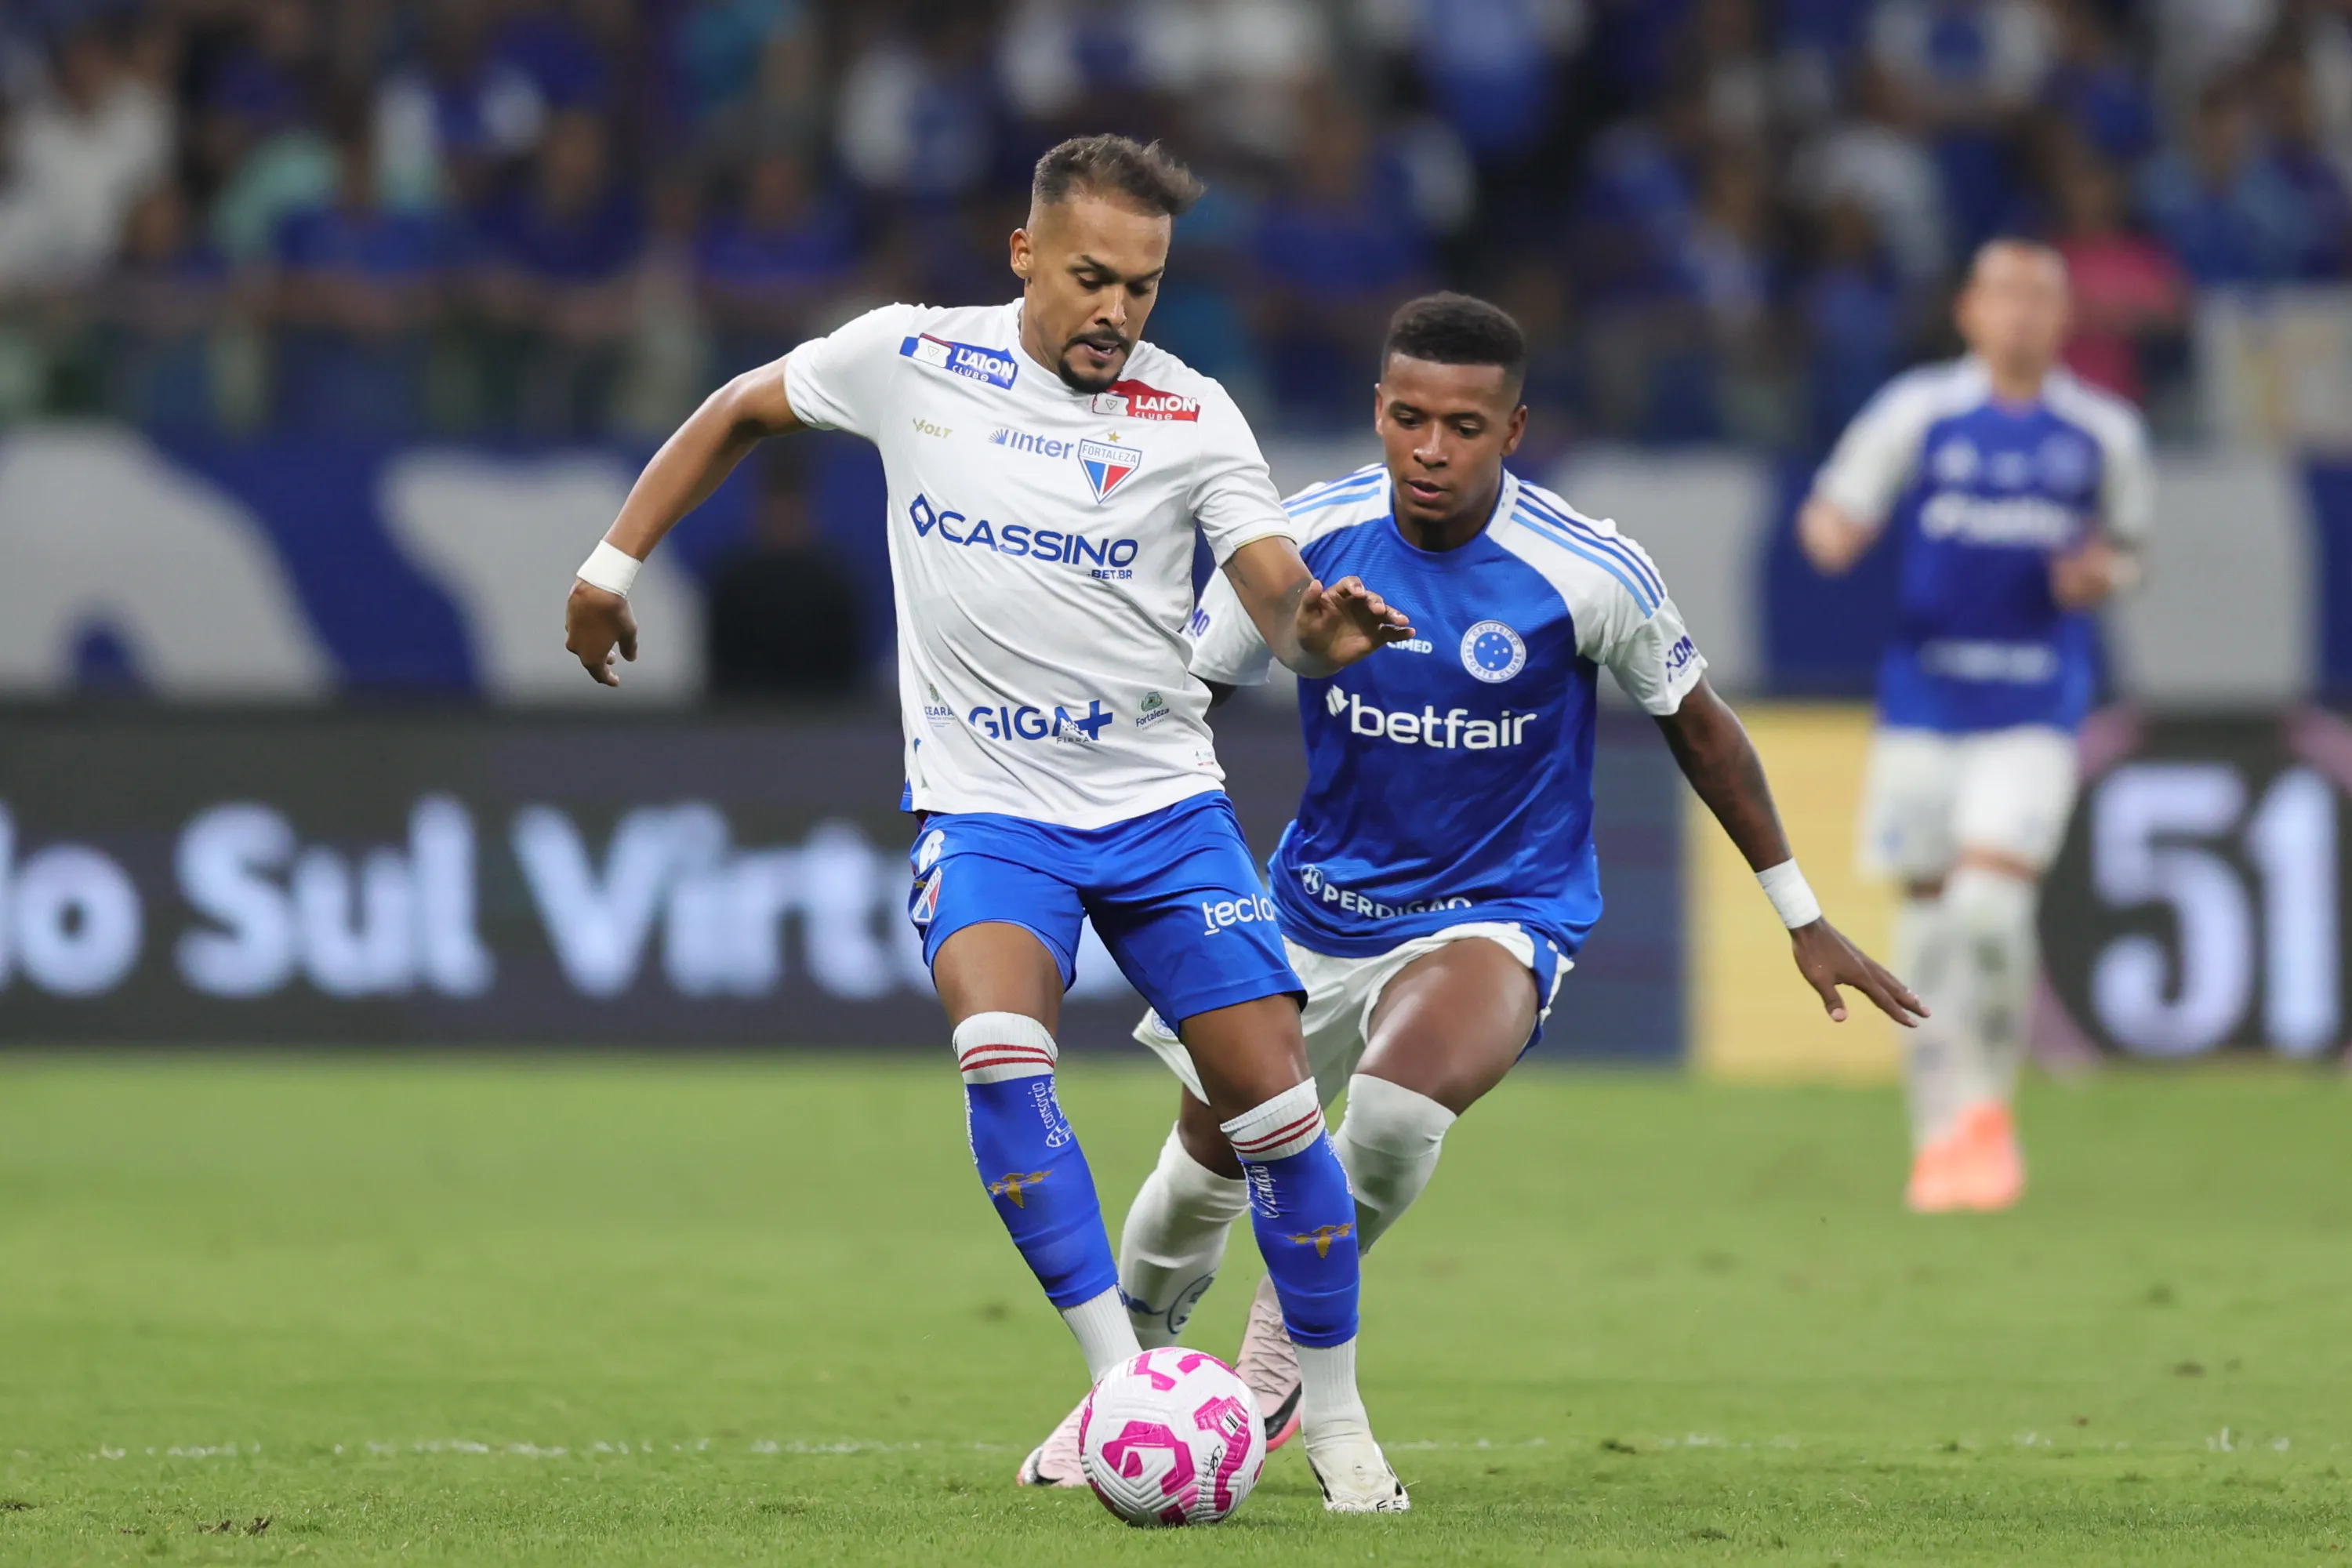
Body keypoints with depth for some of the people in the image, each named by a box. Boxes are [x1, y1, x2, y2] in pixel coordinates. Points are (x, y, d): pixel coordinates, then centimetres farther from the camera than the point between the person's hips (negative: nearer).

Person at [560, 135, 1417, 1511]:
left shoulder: (1192, 415, -4)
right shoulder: (909, 361, -2)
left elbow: (1278, 596, -12)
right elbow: (743, 412, 14)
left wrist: (1322, 629, -36)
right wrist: (616, 561, 12)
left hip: (1162, 802, 1)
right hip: (985, 808, -1)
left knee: (1275, 1102, -5)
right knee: (1002, 1050, -28)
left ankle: (1336, 1415, 13)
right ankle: (1122, 1384, -22)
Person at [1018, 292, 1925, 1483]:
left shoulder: (1588, 572, -17)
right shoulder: (1309, 537, -12)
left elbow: (1696, 726, -1)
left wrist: (1801, 916, 6)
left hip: (1501, 912, -3)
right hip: (1315, 910, 3)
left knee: (1398, 1102, -33)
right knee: (1207, 1163, 8)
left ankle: (1287, 1340, -5)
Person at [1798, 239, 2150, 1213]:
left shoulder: (2103, 433, 5)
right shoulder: (1918, 412, 2)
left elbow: (2127, 546, 17)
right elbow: (1834, 515, 5)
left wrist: (2103, 575, -6)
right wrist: (1832, 533, -19)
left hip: (2036, 703, -1)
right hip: (1926, 687, 1)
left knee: (1992, 898, -16)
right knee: (1928, 904, 3)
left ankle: (1989, 1103, 5)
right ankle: (1939, 1129, 16)